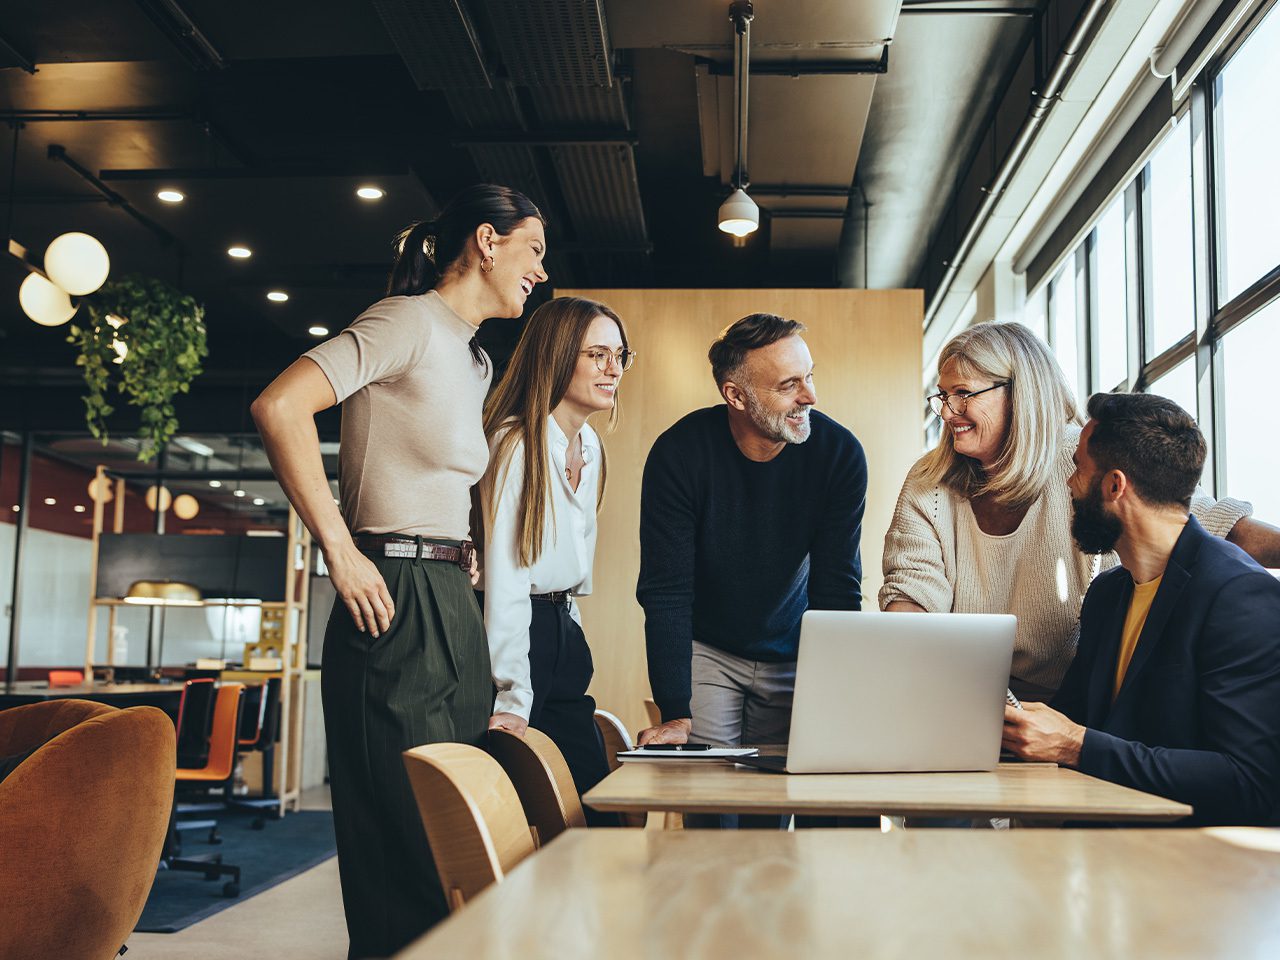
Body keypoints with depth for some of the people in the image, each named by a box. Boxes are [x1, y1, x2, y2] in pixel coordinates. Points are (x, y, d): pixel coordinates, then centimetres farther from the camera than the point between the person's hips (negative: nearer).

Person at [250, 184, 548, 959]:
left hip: (453, 608, 9)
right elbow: (279, 406, -19)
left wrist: (461, 551, 14)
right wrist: (341, 552, -19)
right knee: (406, 845, -4)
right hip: (397, 604, -9)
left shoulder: (475, 363, 20)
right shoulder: (410, 320, -7)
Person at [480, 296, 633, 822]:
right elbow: (505, 578, -20)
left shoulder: (590, 446, 11)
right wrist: (512, 700, -24)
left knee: (596, 806, 7)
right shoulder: (516, 445, -16)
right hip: (514, 634, -8)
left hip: (562, 634, 8)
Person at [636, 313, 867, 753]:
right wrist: (675, 715, -27)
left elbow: (837, 590, -14)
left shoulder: (840, 452, -17)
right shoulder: (679, 453, -22)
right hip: (705, 650, -1)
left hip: (793, 654, 2)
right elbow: (665, 592, -20)